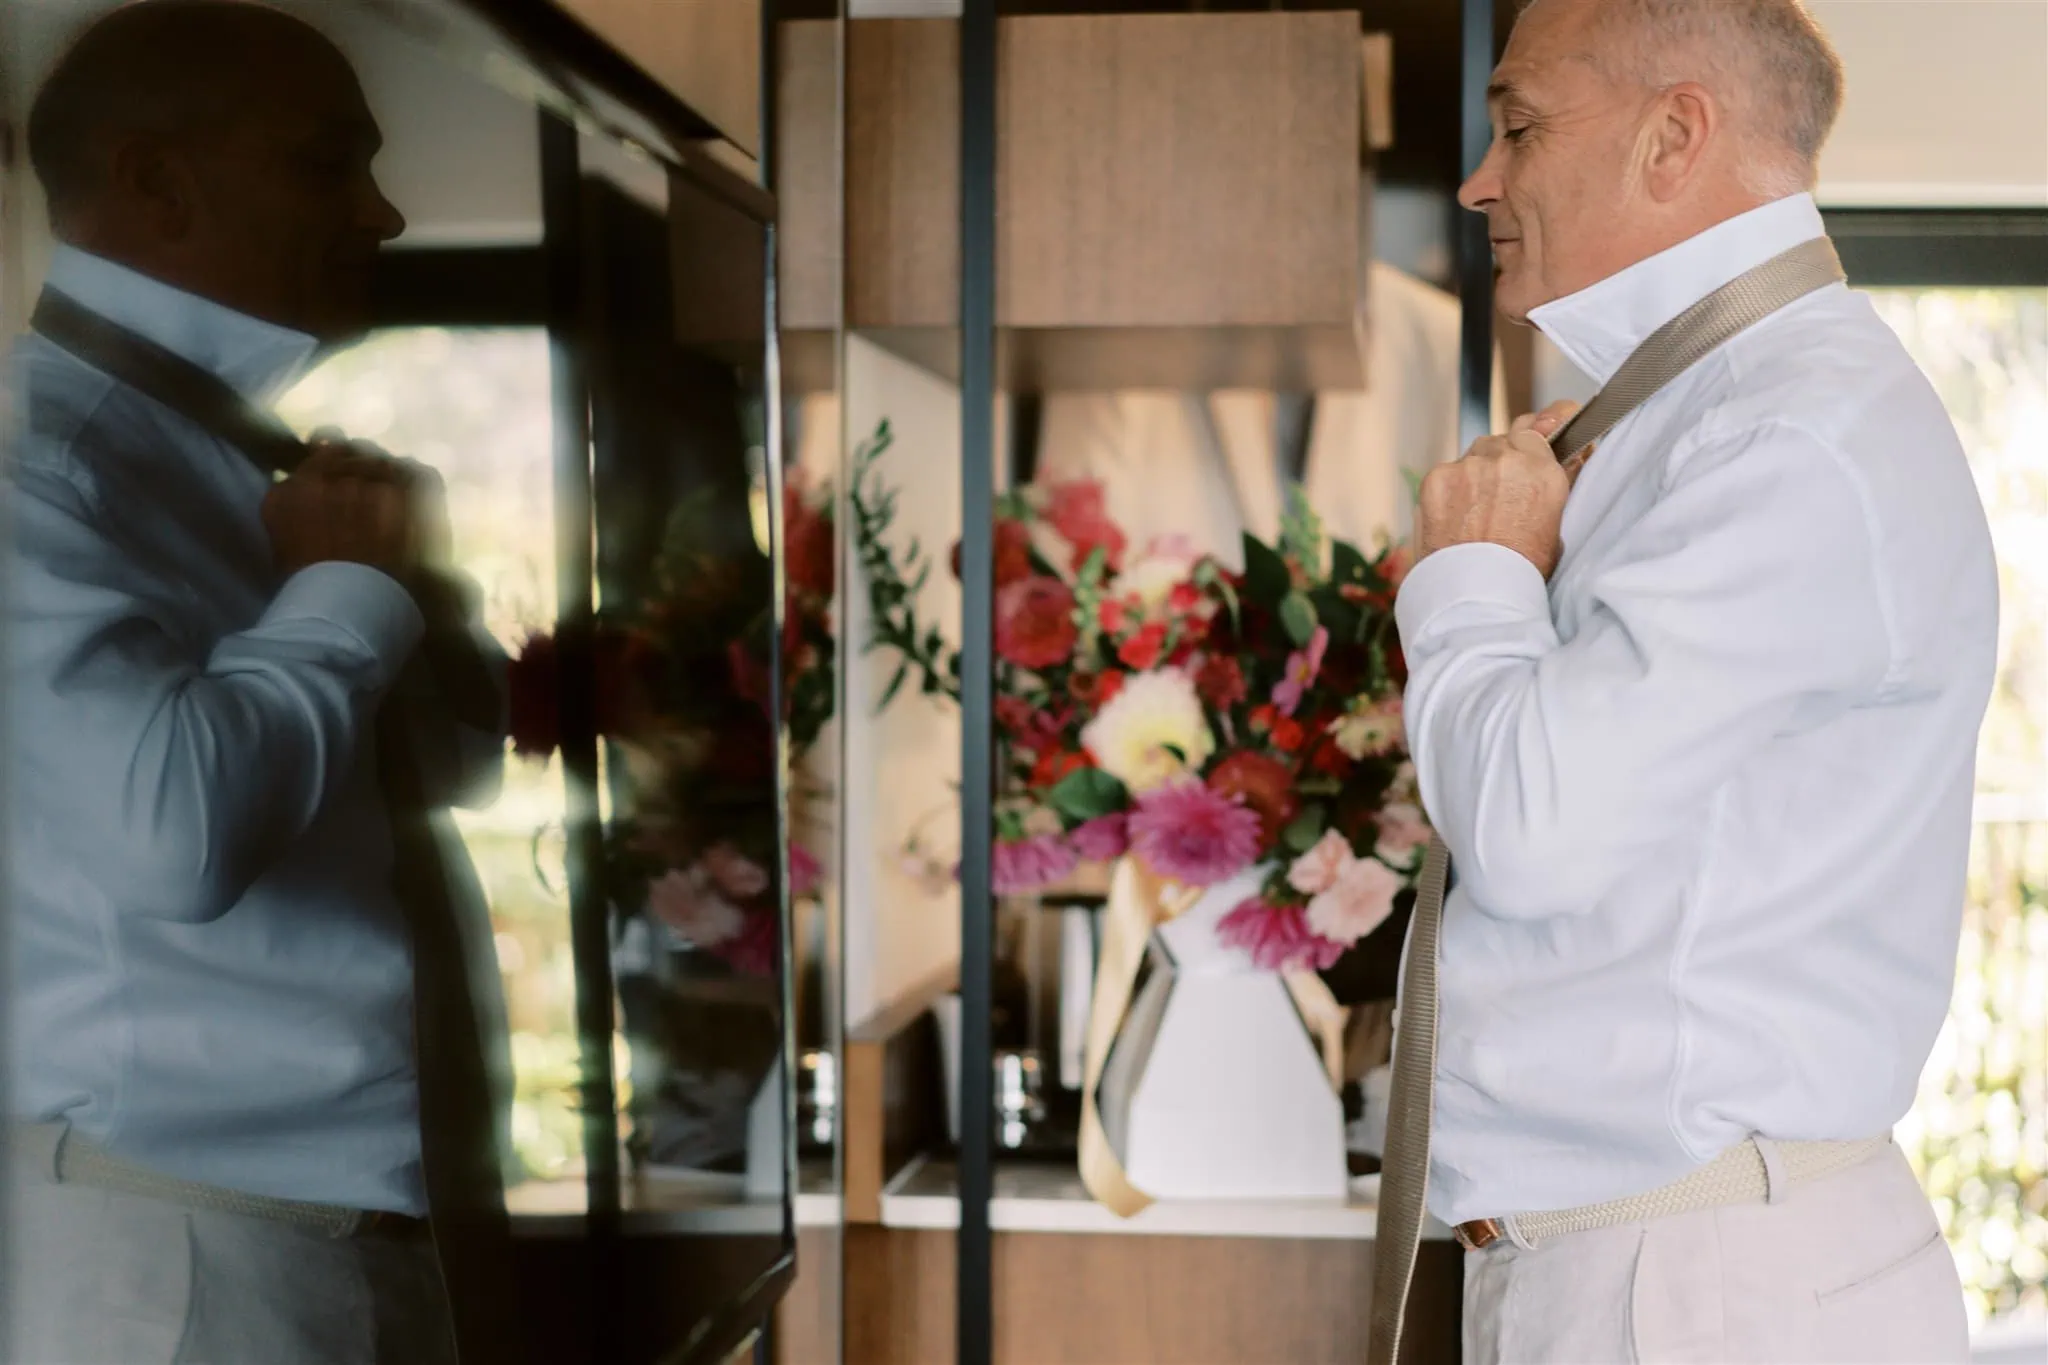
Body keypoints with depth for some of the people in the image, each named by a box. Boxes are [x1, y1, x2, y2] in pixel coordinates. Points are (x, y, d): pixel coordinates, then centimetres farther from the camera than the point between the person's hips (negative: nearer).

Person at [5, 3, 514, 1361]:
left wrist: (413, 580, 0)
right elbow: (175, 826, -29)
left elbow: (457, 763, 20)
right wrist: (344, 593, -12)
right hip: (164, 1230, -8)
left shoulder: (244, 448, 13)